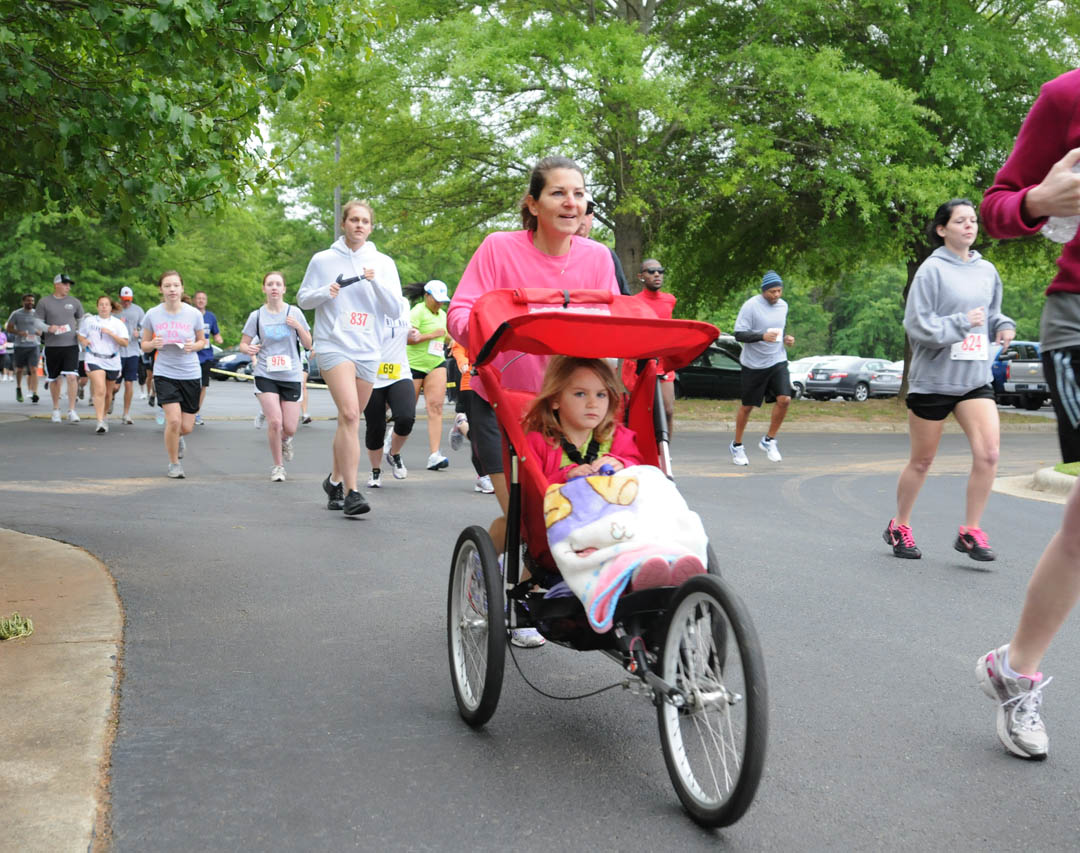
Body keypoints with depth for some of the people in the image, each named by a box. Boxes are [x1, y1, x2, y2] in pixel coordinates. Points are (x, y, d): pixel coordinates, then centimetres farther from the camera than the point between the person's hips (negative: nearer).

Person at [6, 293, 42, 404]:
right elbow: (9, 327, 3)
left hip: (34, 346, 0)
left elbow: (44, 328, 19)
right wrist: (19, 333, -14)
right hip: (20, 346, 0)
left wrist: (39, 332, -5)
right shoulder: (16, 314, 2)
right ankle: (18, 388, 36)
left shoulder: (37, 314, 10)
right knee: (19, 369, 11)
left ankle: (34, 393, -18)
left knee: (33, 369, -12)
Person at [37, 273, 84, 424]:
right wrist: (48, 328, -16)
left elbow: (82, 322, 19)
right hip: (52, 346, 0)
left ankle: (71, 410, -11)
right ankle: (56, 409, 26)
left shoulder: (74, 302, 8)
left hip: (71, 345, 0)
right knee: (54, 379, 9)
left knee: (72, 377, -14)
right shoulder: (44, 302, 2)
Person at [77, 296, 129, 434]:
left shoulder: (118, 323, 4)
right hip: (94, 360, -2)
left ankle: (104, 415, 37)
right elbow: (81, 335, 19)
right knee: (100, 390, -18)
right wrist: (84, 341, -3)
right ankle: (100, 422, -22)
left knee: (107, 392, 13)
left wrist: (110, 333, -15)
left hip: (112, 362, 2)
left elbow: (125, 343, -4)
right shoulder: (89, 320, 7)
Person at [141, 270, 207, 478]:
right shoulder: (152, 315, -3)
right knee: (174, 420, -16)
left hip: (190, 374, 1)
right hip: (164, 373, -1)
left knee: (186, 427, 2)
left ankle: (176, 438, 42)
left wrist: (193, 346, -12)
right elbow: (144, 346, 8)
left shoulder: (194, 314, -3)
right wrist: (153, 344, -15)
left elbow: (202, 341, 10)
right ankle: (174, 463, 8)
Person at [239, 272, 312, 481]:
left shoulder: (294, 312, 2)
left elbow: (308, 345, 5)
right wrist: (249, 349, -17)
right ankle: (278, 466, 5)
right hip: (265, 375, -1)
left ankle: (285, 440, 37)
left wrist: (298, 326, -13)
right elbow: (243, 344, 6)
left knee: (290, 428, -2)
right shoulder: (257, 316, 2)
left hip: (291, 376, 1)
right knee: (274, 421, -15)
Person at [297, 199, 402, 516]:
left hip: (368, 351, 3)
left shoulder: (383, 263, 8)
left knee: (350, 419, 11)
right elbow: (303, 298, 11)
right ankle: (351, 491, -22)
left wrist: (376, 282, -14)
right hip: (334, 345, -3)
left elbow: (395, 309, 2)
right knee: (349, 414, -20)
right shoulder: (323, 260, 5)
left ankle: (336, 479, 30)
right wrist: (324, 293, -10)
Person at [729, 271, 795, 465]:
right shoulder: (750, 306, -11)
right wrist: (762, 336, -27)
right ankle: (736, 445, 23)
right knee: (747, 405, 5)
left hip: (778, 361, 4)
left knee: (784, 399, -13)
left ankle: (769, 440, 6)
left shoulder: (783, 306, 8)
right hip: (754, 363, -4)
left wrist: (785, 338, 3)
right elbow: (739, 334, -14)